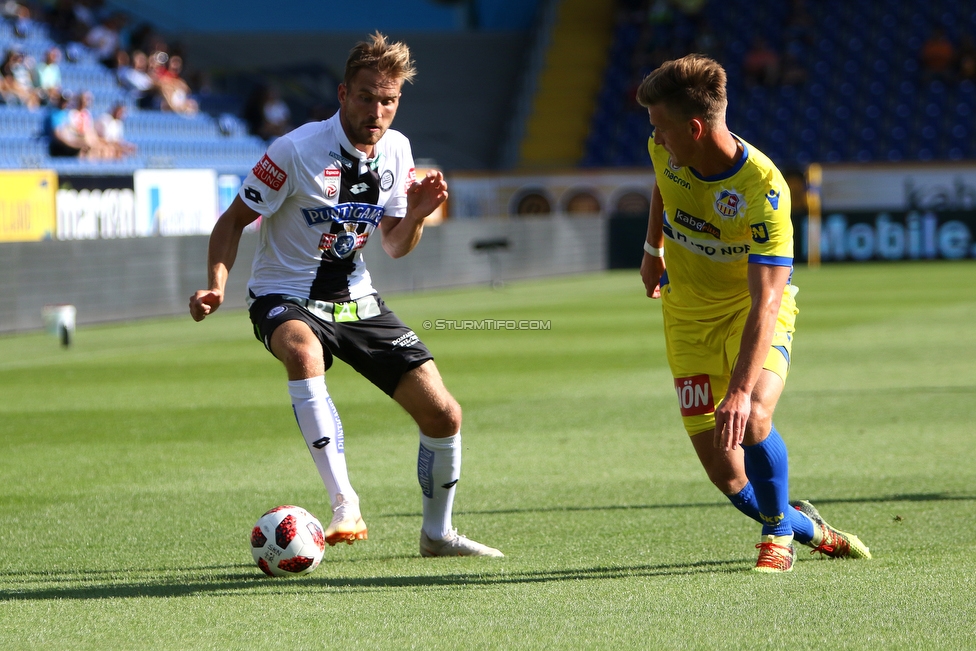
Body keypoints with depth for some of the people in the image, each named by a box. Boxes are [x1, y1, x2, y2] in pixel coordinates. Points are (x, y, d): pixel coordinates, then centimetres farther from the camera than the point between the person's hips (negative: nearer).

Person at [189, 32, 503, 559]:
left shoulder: (396, 150, 1)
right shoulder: (297, 150, -18)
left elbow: (395, 247, 9)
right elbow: (234, 221, -10)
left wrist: (415, 216, -12)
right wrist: (216, 287, -26)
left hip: (356, 301, 6)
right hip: (285, 299, -6)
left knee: (442, 415, -2)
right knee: (303, 351, -42)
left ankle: (437, 534, 23)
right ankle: (345, 507, -42)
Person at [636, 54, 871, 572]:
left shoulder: (764, 190, -31)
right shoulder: (665, 151, -14)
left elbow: (766, 300, -38)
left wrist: (741, 390, -47)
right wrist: (653, 249, 24)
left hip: (755, 313, -4)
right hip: (689, 319, 4)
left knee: (751, 422, -33)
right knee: (725, 474, -4)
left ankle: (777, 533, -4)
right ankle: (809, 530, 25)